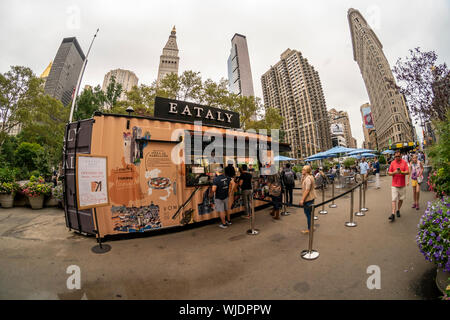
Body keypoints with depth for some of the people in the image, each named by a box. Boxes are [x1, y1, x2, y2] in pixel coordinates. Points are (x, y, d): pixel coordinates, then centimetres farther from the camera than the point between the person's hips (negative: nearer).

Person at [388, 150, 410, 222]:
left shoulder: (404, 162, 2)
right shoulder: (392, 163, 3)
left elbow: (407, 172, -3)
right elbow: (389, 173, 4)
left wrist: (401, 172, -21)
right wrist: (394, 172, -16)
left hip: (402, 184, 1)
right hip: (394, 184, -1)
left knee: (401, 199, 12)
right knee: (394, 199, -7)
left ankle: (398, 210, 31)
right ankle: (393, 214, -10)